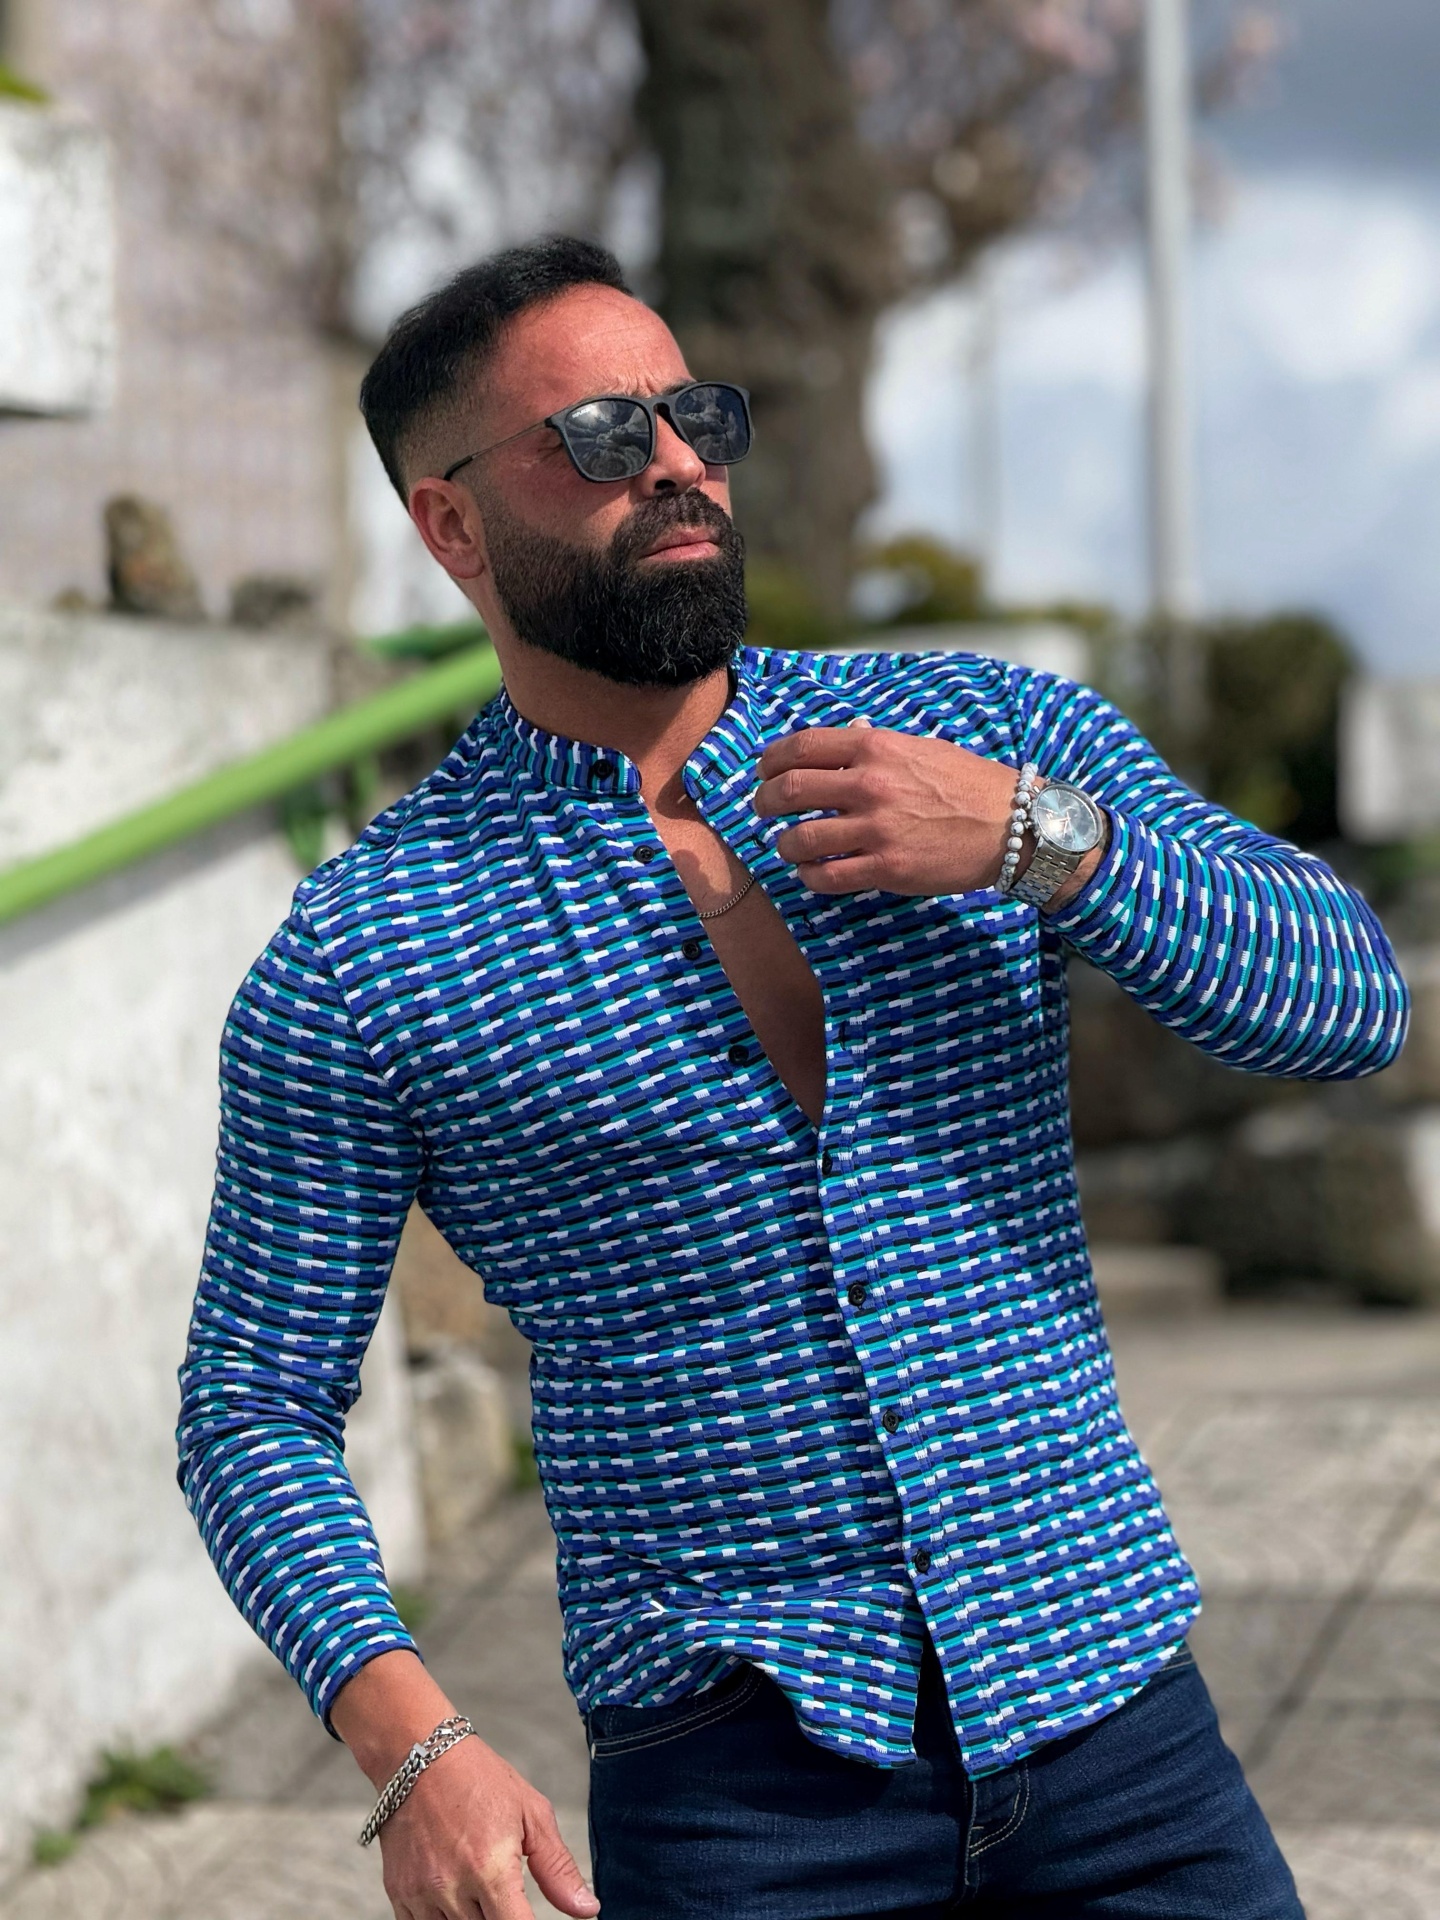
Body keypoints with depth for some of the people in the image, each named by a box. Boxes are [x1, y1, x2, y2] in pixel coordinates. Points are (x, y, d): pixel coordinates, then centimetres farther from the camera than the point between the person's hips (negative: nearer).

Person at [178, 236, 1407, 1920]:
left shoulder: (990, 735, 5)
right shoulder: (359, 962, -3)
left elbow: (1352, 1003, 0)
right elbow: (254, 1403, 0)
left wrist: (1038, 838, -16)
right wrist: (409, 1743, -16)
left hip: (1106, 1704, 2)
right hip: (739, 1776, -2)